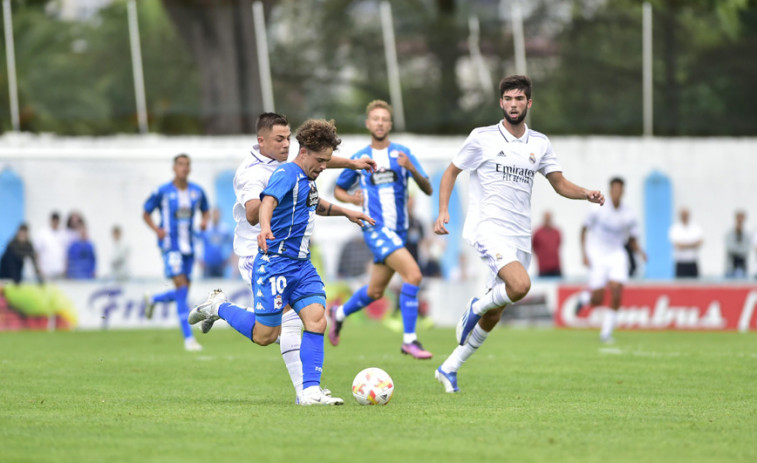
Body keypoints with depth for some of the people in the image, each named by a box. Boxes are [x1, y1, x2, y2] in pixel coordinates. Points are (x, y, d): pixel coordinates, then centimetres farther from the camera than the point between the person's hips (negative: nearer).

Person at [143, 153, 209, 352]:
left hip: (188, 246, 5)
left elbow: (205, 210, 21)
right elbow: (146, 214, 5)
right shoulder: (162, 192, -5)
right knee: (182, 288, -16)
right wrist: (156, 229, -13)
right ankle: (188, 338, -15)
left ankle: (153, 299, 41)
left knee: (183, 292, 10)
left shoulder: (197, 192, 6)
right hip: (170, 245, -5)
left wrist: (204, 220, -2)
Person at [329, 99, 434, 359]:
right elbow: (338, 190, 16)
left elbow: (428, 190, -4)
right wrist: (351, 199, -7)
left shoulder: (402, 154, 4)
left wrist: (412, 169, -23)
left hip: (399, 230, 4)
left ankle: (339, 314, 41)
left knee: (375, 291, 13)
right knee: (413, 274, -22)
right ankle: (409, 340, -17)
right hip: (375, 228, -4)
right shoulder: (359, 159, 3)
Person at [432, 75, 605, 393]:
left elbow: (561, 184, 14)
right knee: (520, 285, -30)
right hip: (489, 227, -5)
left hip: (520, 236, 5)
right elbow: (451, 172, 8)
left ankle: (449, 368, 19)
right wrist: (443, 211, -6)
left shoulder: (540, 144, 11)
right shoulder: (482, 138, 0)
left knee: (493, 316, 6)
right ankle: (476, 306, 0)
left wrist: (587, 194, -6)